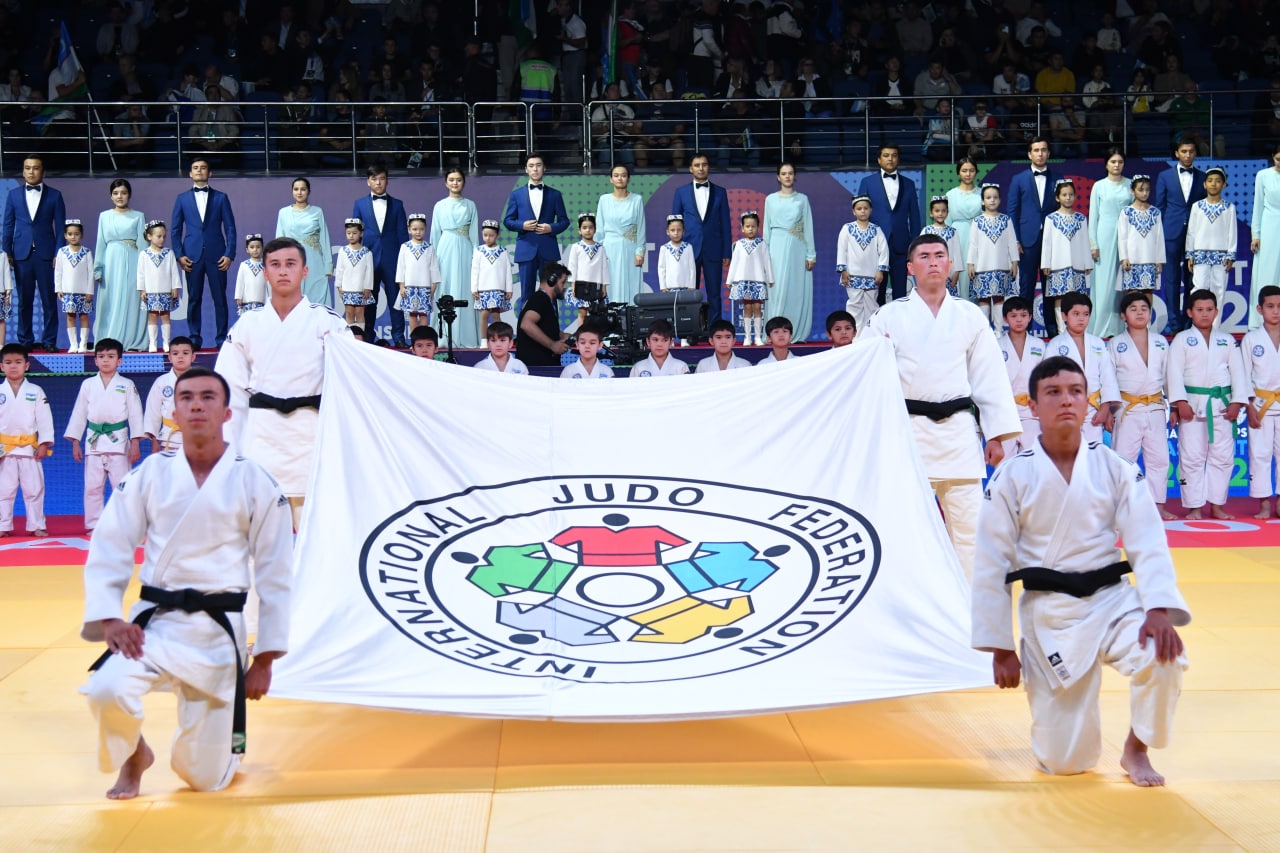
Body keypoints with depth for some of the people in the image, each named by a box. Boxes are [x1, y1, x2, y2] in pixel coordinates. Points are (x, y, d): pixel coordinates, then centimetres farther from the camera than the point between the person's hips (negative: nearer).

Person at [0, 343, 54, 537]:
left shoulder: (36, 391, 1)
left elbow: (44, 419, -1)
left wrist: (44, 444, -8)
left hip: (29, 448, -1)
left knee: (34, 489, 2)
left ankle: (36, 526, 10)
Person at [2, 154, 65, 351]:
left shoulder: (54, 195, 5)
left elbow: (60, 227, 3)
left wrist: (59, 254, -4)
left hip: (46, 254, -1)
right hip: (22, 254, 1)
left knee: (49, 300, -1)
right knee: (24, 300, 4)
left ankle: (49, 341, 4)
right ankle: (25, 341, 10)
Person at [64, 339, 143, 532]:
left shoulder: (127, 385, 2)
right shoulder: (88, 385, 7)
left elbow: (135, 414, 0)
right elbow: (79, 414, 10)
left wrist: (135, 444, -5)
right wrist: (75, 443, 6)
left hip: (118, 441, -2)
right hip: (94, 441, 2)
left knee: (122, 485, -2)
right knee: (92, 486, 5)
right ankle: (94, 526, 12)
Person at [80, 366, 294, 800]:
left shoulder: (255, 483, -4)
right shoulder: (151, 473, 0)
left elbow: (275, 574, -1)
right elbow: (108, 549, 2)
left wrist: (264, 659, -1)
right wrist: (108, 618, -12)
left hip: (219, 630, -1)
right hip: (154, 621, 1)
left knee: (204, 778, 2)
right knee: (107, 690, -31)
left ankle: (228, 737, 41)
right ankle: (133, 756, 6)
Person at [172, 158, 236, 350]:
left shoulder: (221, 197, 9)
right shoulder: (182, 199, 11)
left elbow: (230, 227, 5)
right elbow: (176, 229, 10)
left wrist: (229, 254, -4)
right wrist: (179, 254, -2)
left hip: (216, 255, -1)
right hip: (192, 256, 1)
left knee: (220, 299, -1)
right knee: (194, 299, 2)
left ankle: (222, 339, 4)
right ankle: (195, 339, 7)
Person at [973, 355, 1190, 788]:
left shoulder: (1115, 469, -3)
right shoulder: (1011, 477, -6)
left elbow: (1148, 543, -8)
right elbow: (992, 566, -2)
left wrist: (1159, 608, -25)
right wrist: (1000, 647, -2)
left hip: (1112, 600, 1)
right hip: (1048, 615, -1)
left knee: (1162, 657, -31)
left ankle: (1136, 748, 1)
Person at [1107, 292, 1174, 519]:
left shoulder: (1161, 343, 8)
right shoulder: (1115, 344, 0)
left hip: (1155, 409, 3)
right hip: (1127, 409, -3)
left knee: (1159, 458, 5)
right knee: (1123, 458, -4)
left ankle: (1158, 506, 13)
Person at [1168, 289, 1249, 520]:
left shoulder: (1227, 340, 11)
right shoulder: (1182, 340, 2)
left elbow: (1238, 371, 8)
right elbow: (1175, 373, -5)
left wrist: (1237, 402, -3)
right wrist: (1180, 402, -15)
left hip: (1221, 405, 3)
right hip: (1193, 404, -3)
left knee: (1222, 456, 4)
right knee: (1192, 457, -2)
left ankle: (1216, 505, 13)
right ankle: (1194, 507, 5)